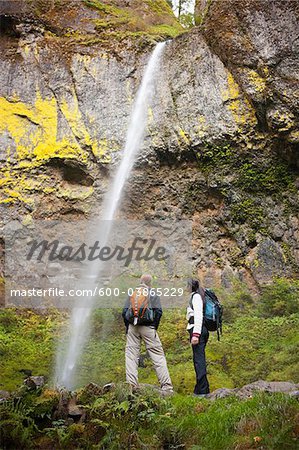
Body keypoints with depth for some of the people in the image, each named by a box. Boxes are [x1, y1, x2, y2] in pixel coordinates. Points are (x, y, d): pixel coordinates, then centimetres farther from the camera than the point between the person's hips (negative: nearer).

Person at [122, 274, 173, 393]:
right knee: (158, 355, 0)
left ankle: (131, 385, 0)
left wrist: (128, 327, 13)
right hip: (148, 327, -2)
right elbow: (158, 311, -5)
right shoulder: (153, 294, 6)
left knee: (131, 355, 5)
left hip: (132, 327, 2)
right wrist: (155, 327, 2)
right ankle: (166, 386, -2)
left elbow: (124, 312, 7)